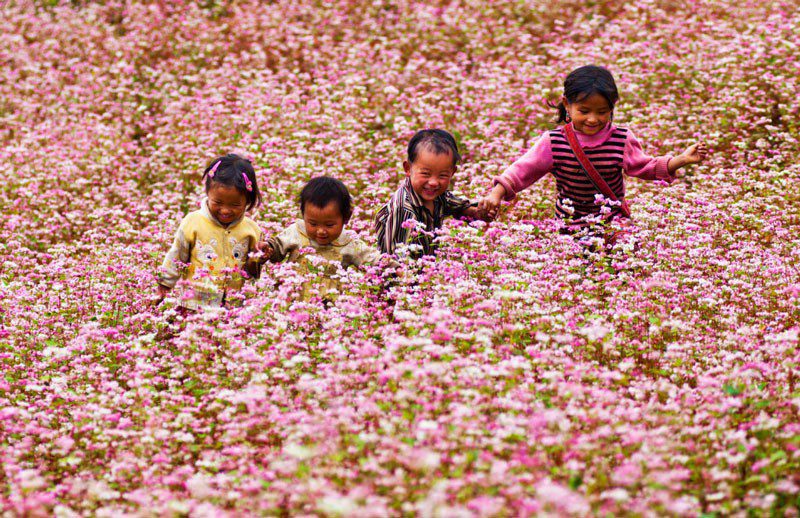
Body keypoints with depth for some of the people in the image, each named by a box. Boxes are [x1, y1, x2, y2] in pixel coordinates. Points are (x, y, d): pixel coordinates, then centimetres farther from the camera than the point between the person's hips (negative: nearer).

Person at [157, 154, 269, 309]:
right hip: (196, 306, -5)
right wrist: (162, 290, 12)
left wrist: (256, 262, -5)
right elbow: (175, 260, 10)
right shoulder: (193, 222, 0)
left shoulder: (251, 229, 5)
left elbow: (253, 272, 15)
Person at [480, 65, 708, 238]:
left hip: (613, 222, 0)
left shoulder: (622, 140, -1)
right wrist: (497, 193, -18)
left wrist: (681, 160, 0)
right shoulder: (553, 142, -5)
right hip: (569, 226, 0)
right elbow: (523, 170, -4)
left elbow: (644, 166, 10)